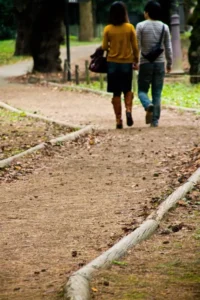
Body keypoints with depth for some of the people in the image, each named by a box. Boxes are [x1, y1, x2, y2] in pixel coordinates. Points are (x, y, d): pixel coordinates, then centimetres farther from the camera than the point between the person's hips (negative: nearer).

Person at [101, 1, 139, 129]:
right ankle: (129, 110, -10)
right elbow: (135, 46, -3)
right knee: (127, 89, 15)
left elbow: (104, 47, -3)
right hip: (127, 62, 0)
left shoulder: (108, 29, -6)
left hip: (113, 63, 0)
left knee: (116, 93, 6)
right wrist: (136, 58, 11)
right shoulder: (130, 28, -6)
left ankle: (119, 119, 4)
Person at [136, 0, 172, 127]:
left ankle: (148, 105, -24)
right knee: (157, 93, 6)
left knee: (142, 90, 8)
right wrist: (169, 63, 15)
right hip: (160, 63, 2)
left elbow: (137, 46, -7)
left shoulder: (141, 26, -6)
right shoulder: (164, 27, 2)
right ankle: (155, 120, 1)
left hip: (145, 63, -2)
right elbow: (168, 47, 5)